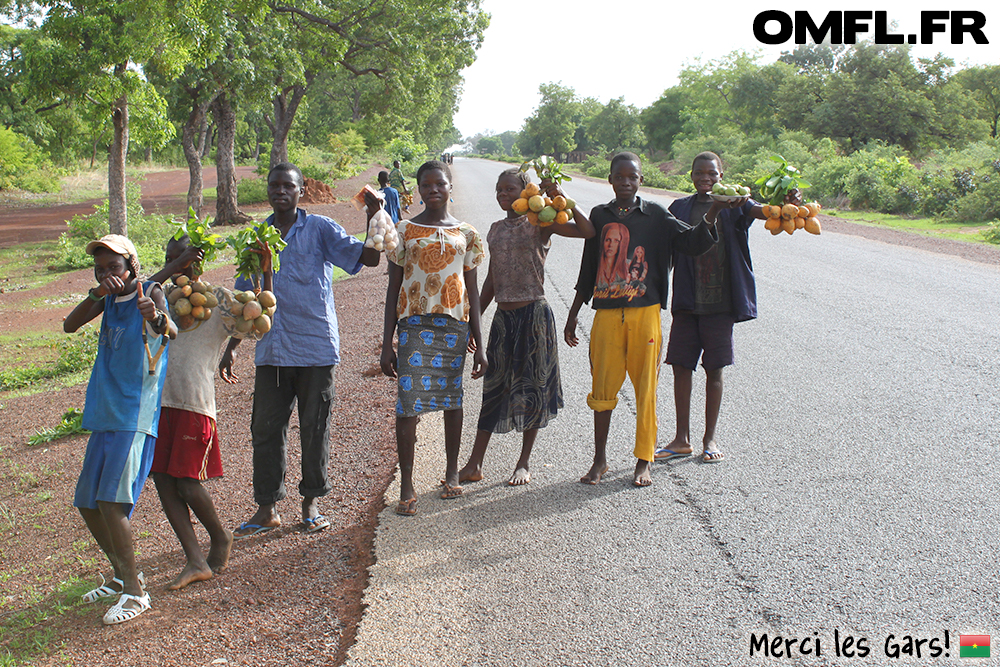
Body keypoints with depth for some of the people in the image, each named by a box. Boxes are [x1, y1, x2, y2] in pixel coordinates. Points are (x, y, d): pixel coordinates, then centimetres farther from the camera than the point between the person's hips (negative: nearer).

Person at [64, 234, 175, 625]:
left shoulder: (150, 292, -7)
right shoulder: (108, 299, 12)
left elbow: (170, 330, -25)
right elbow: (70, 326, 0)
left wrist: (157, 319, -47)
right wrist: (97, 294, -15)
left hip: (136, 416, -8)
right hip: (104, 415, 8)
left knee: (111, 501, -16)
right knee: (87, 503, 13)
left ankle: (134, 591, -4)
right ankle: (122, 575, 30)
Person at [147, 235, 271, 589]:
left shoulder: (218, 299, 4)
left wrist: (266, 273, -12)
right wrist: (174, 268, -5)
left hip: (195, 404, -6)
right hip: (159, 400, 6)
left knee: (187, 484, -5)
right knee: (163, 481, 2)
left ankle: (221, 536, 23)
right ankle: (196, 562, 9)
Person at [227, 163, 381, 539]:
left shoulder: (320, 229, 0)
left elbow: (368, 257, -9)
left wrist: (374, 216, -20)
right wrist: (231, 347, 14)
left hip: (315, 348, -3)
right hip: (271, 350, 4)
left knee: (314, 427, 5)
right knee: (265, 427, 5)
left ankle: (311, 503, 20)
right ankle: (267, 509, 17)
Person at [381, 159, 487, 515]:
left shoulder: (466, 233, 8)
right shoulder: (404, 230, 4)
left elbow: (472, 289, 10)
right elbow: (393, 288, 4)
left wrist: (479, 344, 7)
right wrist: (387, 343, -1)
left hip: (454, 324, 2)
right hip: (414, 322, -2)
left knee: (452, 398, 11)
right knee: (408, 402, -7)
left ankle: (452, 472, 29)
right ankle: (406, 486, 2)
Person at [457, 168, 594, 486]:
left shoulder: (539, 224, -3)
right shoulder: (496, 229, 13)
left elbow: (587, 231, -17)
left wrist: (561, 200, -22)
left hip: (534, 314, -5)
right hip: (503, 316, 5)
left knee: (532, 387, 4)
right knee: (494, 386, 7)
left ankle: (524, 464, 16)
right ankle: (474, 465, 10)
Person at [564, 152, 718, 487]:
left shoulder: (655, 215, 4)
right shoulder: (600, 215, 10)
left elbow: (692, 242, -6)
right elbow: (589, 269, 15)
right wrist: (573, 315, 16)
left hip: (645, 312, -1)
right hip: (607, 313, 2)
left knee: (646, 389, 3)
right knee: (603, 388, 5)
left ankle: (644, 462, 15)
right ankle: (600, 459, 19)